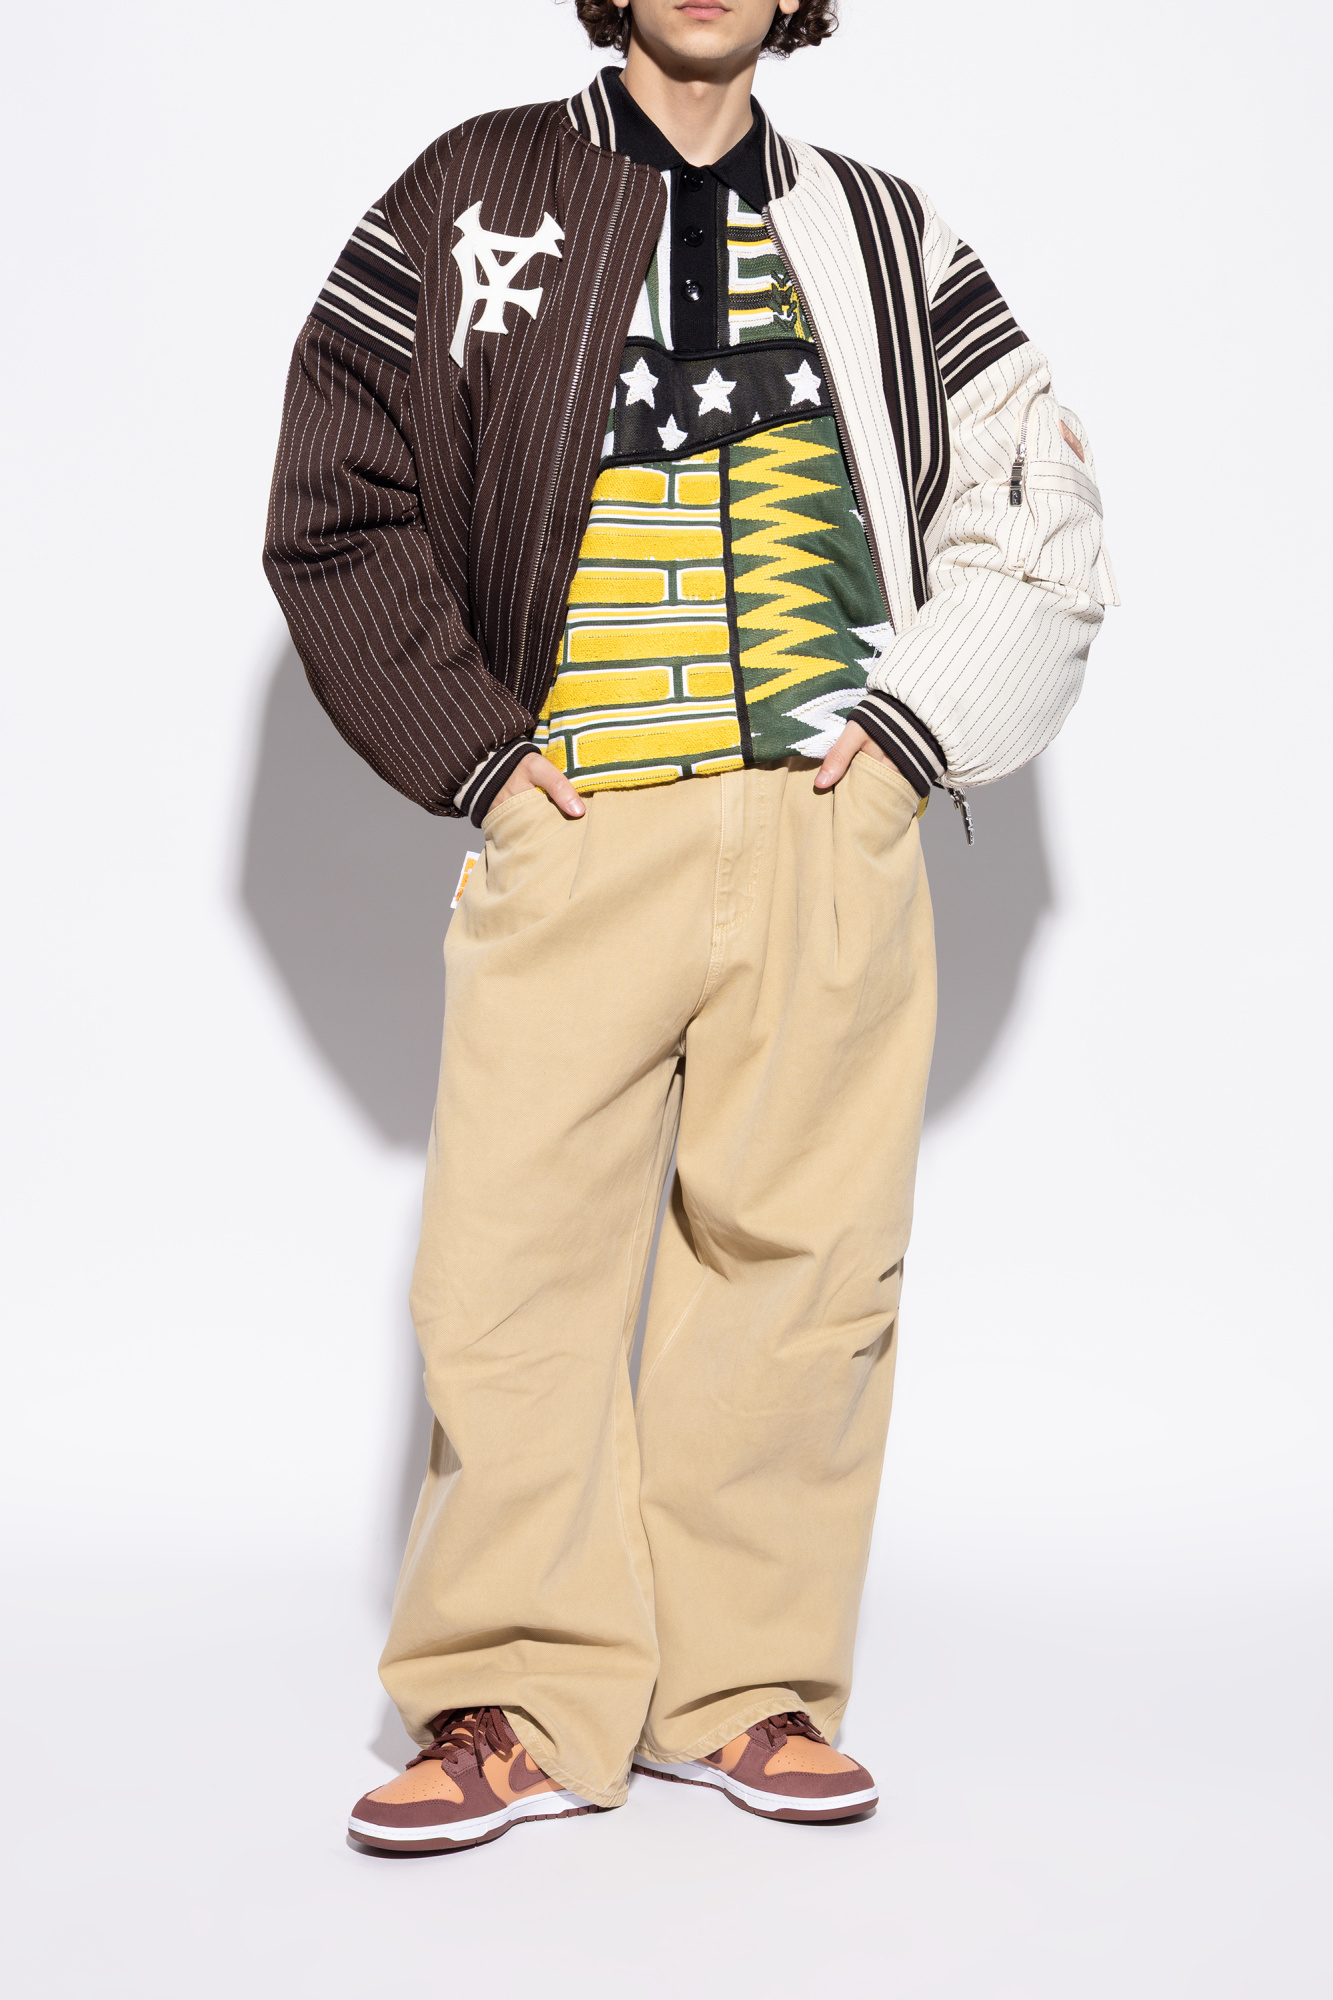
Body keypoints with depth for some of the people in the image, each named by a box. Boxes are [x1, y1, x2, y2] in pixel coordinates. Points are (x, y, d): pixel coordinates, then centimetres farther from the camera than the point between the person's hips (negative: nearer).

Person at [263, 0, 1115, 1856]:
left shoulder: (878, 234, 16)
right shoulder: (475, 192, 10)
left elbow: (1040, 504, 18)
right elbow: (335, 503, 8)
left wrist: (913, 721, 5)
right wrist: (473, 743, 1)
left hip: (829, 823, 2)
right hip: (575, 825, -1)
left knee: (798, 1246, 2)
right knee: (517, 1245, -6)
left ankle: (749, 1687, 12)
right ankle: (520, 1701, 5)